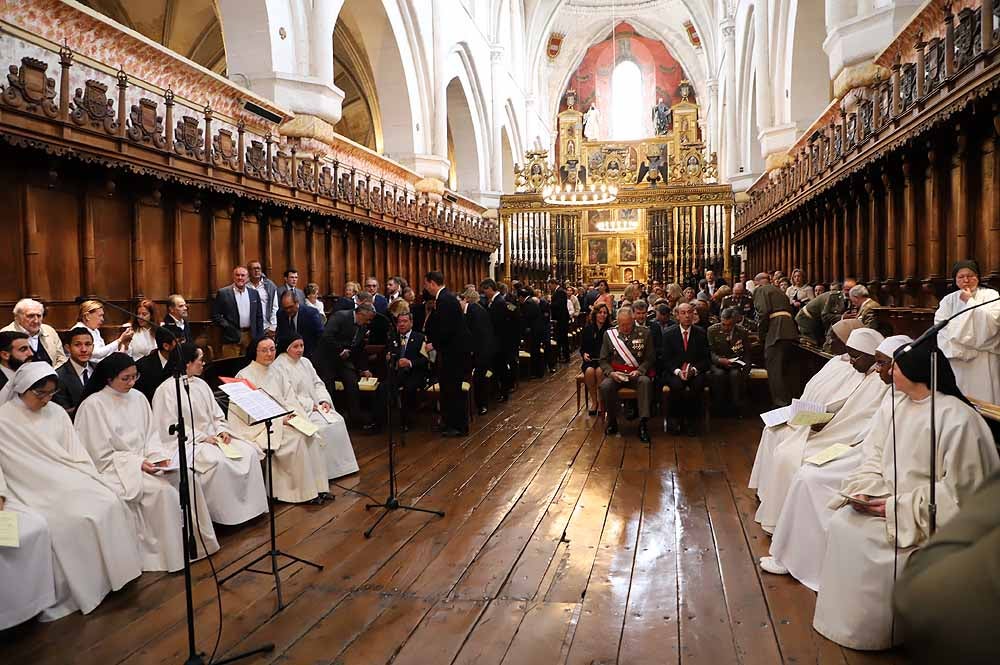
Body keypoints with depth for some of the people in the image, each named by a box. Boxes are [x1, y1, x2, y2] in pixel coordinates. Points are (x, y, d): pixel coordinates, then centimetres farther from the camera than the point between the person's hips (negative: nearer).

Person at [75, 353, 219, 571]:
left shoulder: (138, 397, 8)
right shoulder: (93, 405, -10)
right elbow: (102, 455, -10)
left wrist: (159, 457, -6)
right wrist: (137, 463, -17)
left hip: (144, 461, 6)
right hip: (115, 469, -6)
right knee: (163, 489, -27)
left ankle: (198, 539, -10)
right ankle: (171, 556, -15)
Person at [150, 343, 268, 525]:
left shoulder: (201, 384, 14)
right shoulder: (167, 389, -9)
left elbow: (216, 414, 17)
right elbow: (171, 427, -13)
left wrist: (222, 430, -4)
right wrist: (203, 437, -17)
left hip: (212, 437, 7)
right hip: (185, 442, -7)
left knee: (249, 452, -14)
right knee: (218, 461, -34)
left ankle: (251, 506, -9)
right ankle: (225, 515, -20)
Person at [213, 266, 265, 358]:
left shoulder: (254, 293, 10)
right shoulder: (223, 293, -1)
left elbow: (259, 316, 12)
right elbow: (215, 315, -2)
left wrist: (259, 337, 6)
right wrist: (228, 328, -11)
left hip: (251, 336, 3)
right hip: (232, 337, -3)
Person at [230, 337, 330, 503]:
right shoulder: (245, 376, -6)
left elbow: (289, 397, 16)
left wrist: (290, 413, -7)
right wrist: (280, 419, -18)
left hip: (282, 420, 6)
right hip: (259, 426, -6)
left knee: (311, 435, -19)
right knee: (297, 439, -27)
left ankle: (317, 486, -15)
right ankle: (304, 491, -17)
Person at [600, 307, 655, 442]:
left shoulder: (644, 333, 6)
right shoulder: (609, 334, 9)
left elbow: (649, 358, 4)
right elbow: (604, 360, 8)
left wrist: (639, 371, -14)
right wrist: (611, 372, -12)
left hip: (637, 374, -1)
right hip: (615, 374, 1)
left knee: (645, 381, -35)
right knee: (605, 386, -31)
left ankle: (643, 423, -32)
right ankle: (612, 421, -8)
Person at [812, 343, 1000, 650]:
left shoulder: (957, 418, -20)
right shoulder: (904, 405, 6)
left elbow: (957, 489, -21)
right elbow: (880, 454, 11)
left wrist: (898, 506, -21)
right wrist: (866, 487, -8)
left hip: (928, 519, -7)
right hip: (891, 501, 7)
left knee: (871, 544, -22)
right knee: (842, 523, -11)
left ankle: (867, 629, 3)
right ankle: (843, 617, 4)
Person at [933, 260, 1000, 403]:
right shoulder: (948, 300, 10)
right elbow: (941, 327, -1)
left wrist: (970, 301, -7)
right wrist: (957, 351, -12)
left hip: (983, 362, -2)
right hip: (956, 360, 2)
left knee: (983, 400, -5)